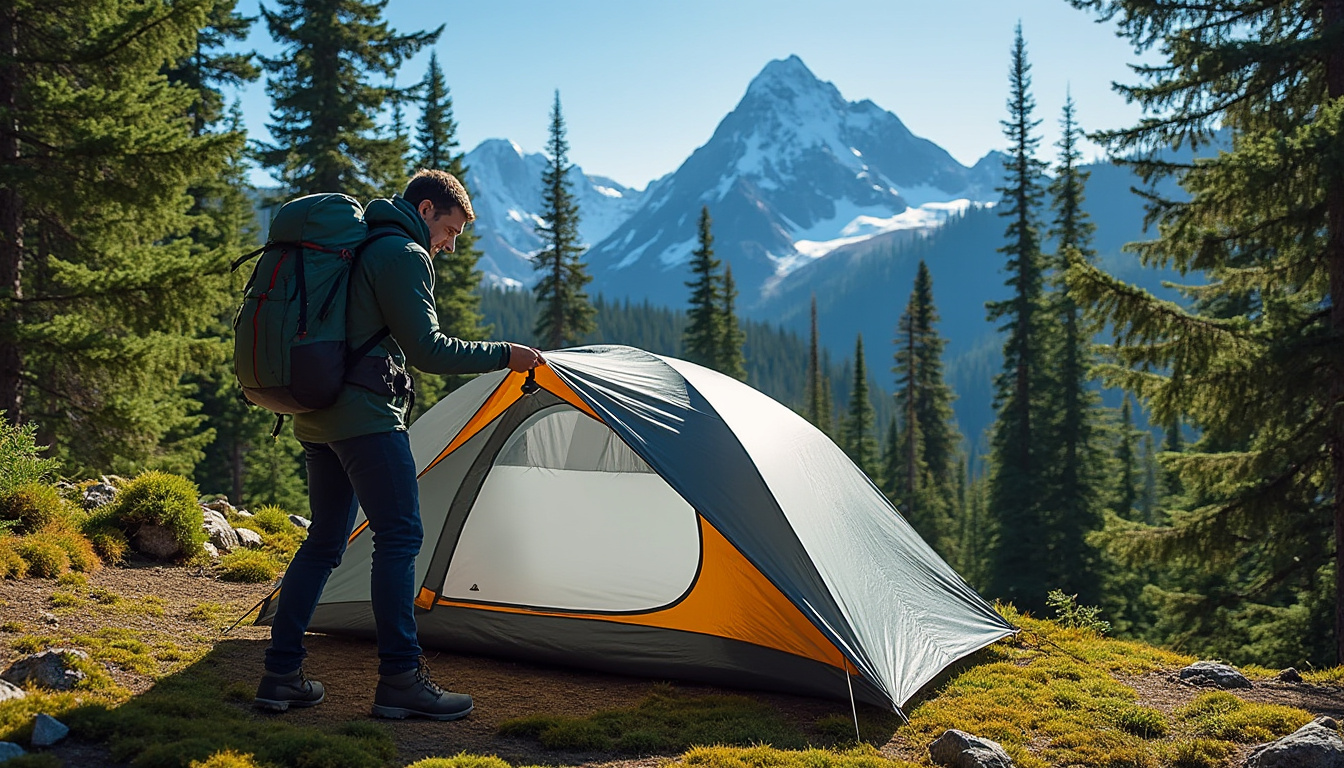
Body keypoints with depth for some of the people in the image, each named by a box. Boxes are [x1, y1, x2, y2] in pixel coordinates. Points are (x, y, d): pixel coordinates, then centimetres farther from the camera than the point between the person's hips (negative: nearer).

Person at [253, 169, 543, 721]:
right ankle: (400, 679, -7)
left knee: (325, 540, 13)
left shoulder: (359, 246, 23)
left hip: (316, 415, 10)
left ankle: (281, 675, 15)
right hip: (365, 413, -10)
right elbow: (426, 350, -15)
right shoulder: (404, 255, -9)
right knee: (398, 536, -8)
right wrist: (503, 355, -7)